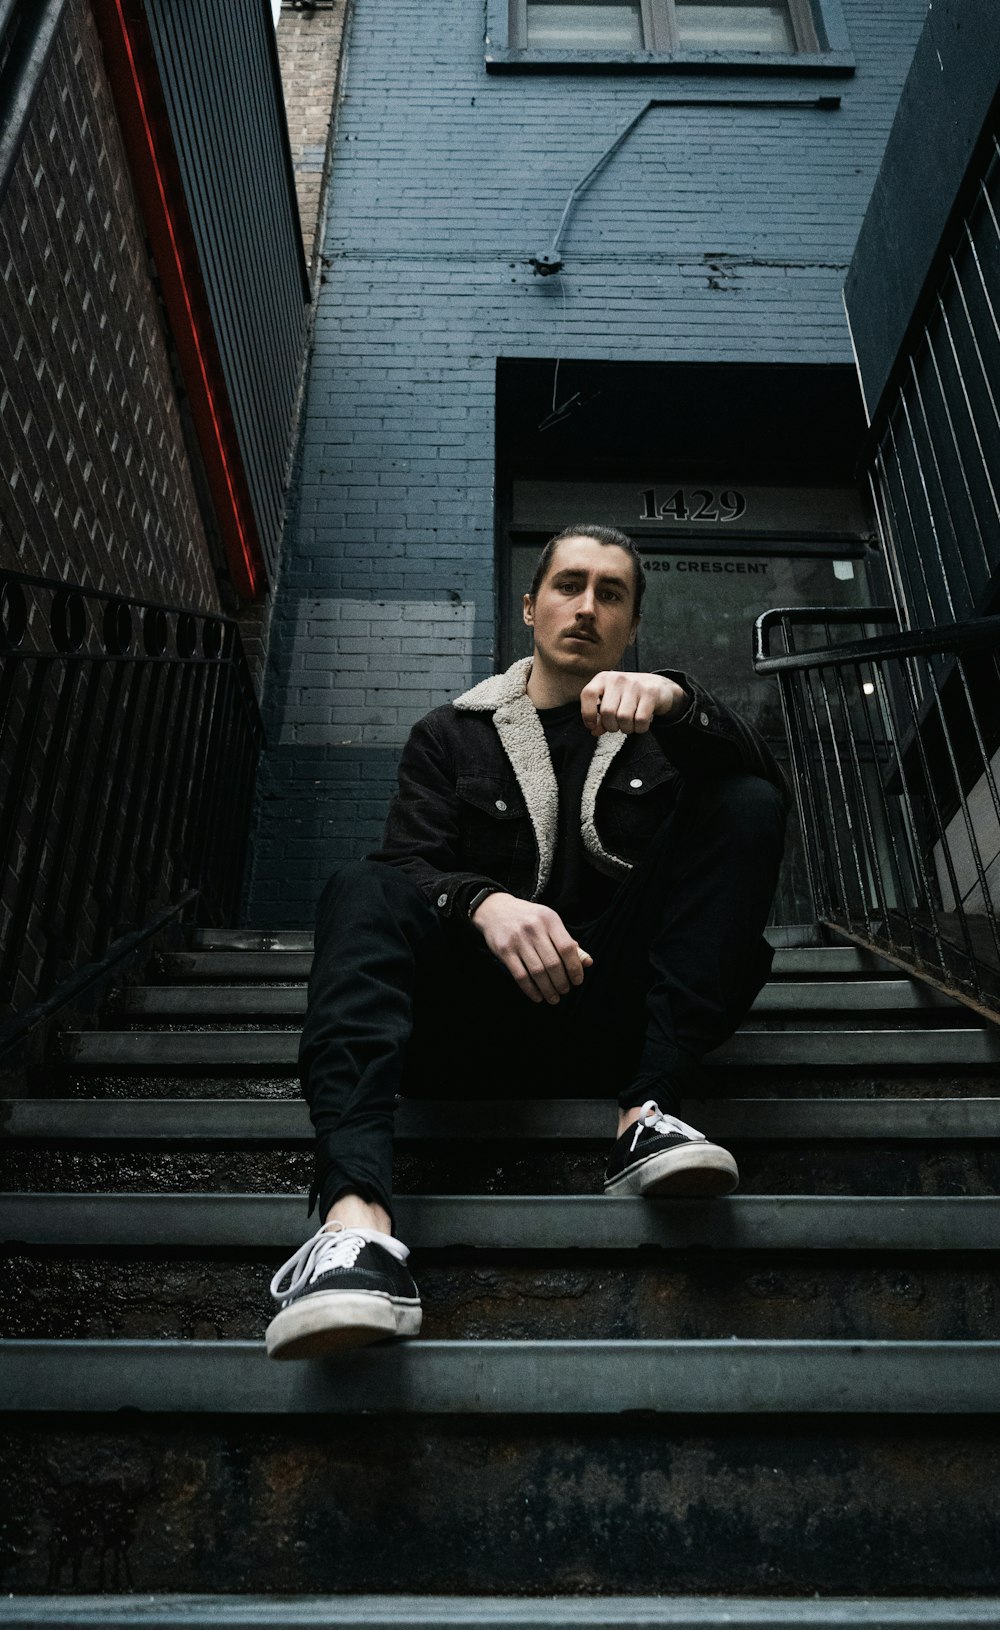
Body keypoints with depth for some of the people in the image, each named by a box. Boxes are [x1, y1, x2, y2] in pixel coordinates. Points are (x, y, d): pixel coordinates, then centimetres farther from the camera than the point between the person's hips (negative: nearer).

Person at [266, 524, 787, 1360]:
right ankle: (357, 1213, -50)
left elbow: (764, 781, -4)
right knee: (362, 890, -27)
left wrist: (675, 699, -25)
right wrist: (485, 902, -26)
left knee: (747, 809, -15)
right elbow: (413, 863, -2)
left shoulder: (659, 729, 18)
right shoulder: (453, 735, 15)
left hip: (616, 1019, 1)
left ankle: (647, 1114, -27)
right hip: (483, 1023, 0)